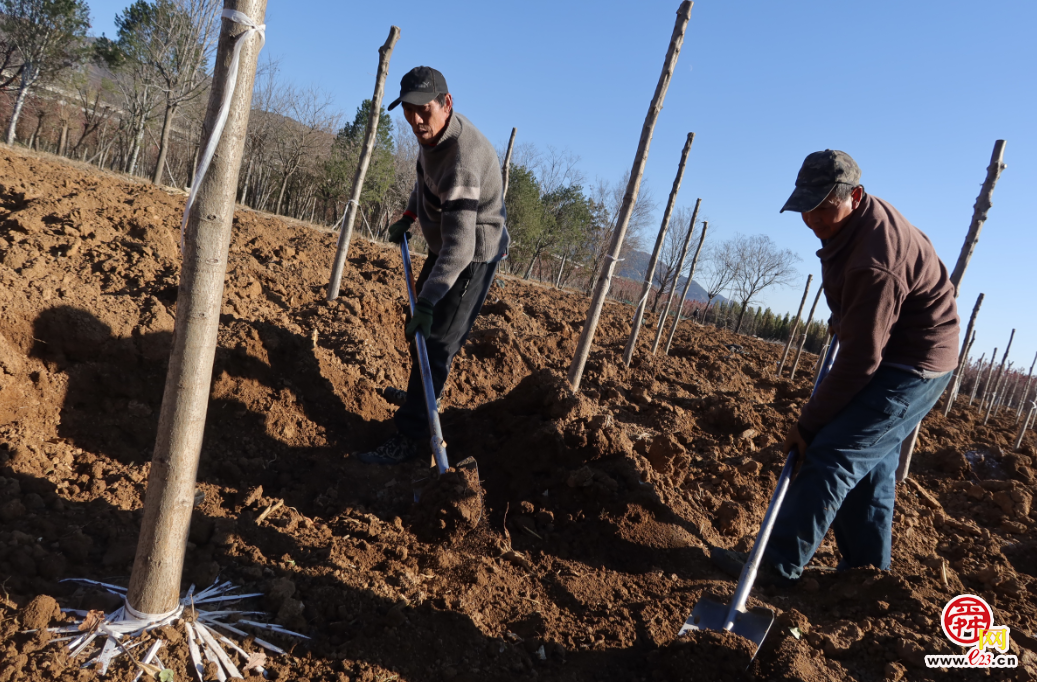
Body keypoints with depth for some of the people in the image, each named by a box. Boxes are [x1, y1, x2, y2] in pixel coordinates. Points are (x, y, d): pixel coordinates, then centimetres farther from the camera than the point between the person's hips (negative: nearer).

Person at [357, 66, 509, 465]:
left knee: (435, 339, -12)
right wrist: (408, 217, 13)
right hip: (446, 243, 10)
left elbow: (459, 244, -41)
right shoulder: (434, 132, -4)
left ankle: (412, 436, -6)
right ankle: (419, 395, 45)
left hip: (473, 253, -10)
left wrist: (427, 301, -46)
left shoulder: (462, 158, -34)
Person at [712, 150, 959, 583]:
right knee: (870, 464, 14)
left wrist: (808, 424, -23)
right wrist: (844, 321, 19)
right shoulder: (858, 220, 0)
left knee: (831, 456, -17)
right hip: (892, 353, 10)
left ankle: (779, 565, -13)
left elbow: (860, 361, -30)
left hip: (911, 366, -10)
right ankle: (868, 568, 25)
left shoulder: (875, 263, -32)